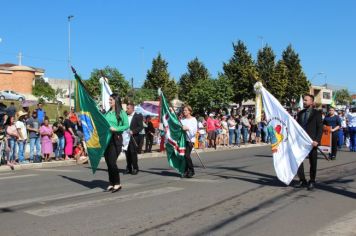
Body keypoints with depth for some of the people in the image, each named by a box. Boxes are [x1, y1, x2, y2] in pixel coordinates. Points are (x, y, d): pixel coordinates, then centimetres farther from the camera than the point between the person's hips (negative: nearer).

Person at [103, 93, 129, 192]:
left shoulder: (121, 113, -4)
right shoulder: (107, 113, 15)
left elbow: (126, 125, -9)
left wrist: (115, 129, -18)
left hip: (115, 139, -6)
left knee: (112, 162, -11)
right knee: (108, 163, 8)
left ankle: (117, 184, 0)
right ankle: (111, 183, 17)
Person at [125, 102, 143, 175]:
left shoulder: (138, 116, -2)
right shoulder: (126, 116, 13)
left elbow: (141, 127, -8)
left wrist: (133, 131, -19)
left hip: (134, 137, -5)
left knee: (133, 153, -5)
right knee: (127, 153, 6)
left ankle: (135, 168, 3)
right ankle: (128, 168, 14)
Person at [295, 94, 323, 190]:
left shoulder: (317, 113, -3)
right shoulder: (300, 113, 12)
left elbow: (320, 128, -8)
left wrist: (317, 140, -17)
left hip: (311, 142, -4)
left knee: (313, 163, 5)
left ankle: (312, 181, 17)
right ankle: (302, 180, 13)